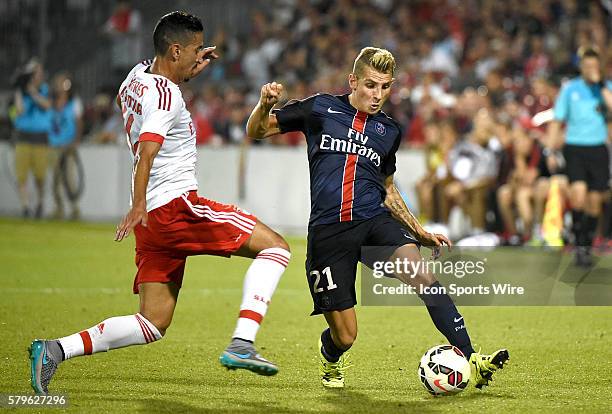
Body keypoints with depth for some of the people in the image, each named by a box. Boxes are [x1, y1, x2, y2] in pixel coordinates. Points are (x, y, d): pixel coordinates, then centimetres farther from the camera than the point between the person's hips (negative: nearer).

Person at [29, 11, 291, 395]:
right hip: (177, 204, -9)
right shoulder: (166, 95, -12)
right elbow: (147, 150, -26)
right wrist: (139, 205, -38)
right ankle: (241, 344, -17)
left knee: (153, 324, 9)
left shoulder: (138, 75, 15)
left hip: (152, 220, 9)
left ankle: (56, 350, -1)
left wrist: (186, 74, 31)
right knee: (276, 247, -4)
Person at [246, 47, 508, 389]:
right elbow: (257, 131, 11)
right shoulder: (321, 109, 6)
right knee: (345, 336, -4)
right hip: (328, 230, -2)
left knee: (422, 273, -28)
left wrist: (421, 232, 21)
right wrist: (265, 104, -11)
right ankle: (331, 358, 36)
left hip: (375, 221, 3)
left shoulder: (389, 130, 16)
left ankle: (470, 360, -28)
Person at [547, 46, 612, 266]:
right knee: (579, 195, -20)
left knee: (594, 201, 4)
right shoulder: (569, 88, 2)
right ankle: (579, 244, -8)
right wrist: (551, 151, 3)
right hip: (574, 147, -2)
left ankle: (587, 247, 19)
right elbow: (556, 121, 7)